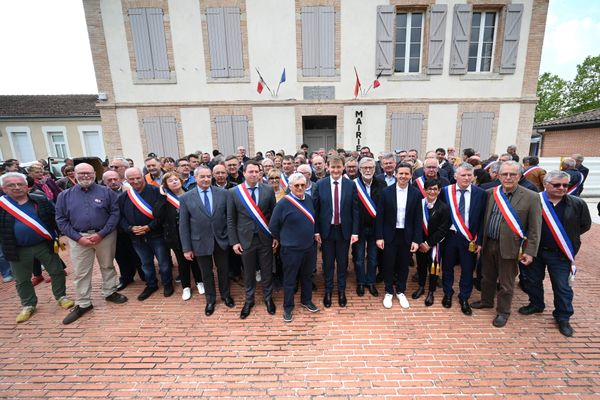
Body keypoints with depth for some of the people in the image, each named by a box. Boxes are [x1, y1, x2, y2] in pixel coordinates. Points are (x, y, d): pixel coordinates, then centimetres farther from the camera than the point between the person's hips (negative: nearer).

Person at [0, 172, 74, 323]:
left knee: (57, 271, 8)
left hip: (45, 245, 0)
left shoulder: (41, 201, -2)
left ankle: (61, 296, 27)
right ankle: (28, 305, 34)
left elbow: (56, 218, 2)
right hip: (18, 250, 1)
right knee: (22, 280, 15)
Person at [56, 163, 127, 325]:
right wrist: (78, 237, -9)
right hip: (78, 238, 1)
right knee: (80, 272, 8)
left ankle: (110, 292, 31)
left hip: (105, 235, -1)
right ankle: (82, 304, 23)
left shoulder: (106, 192, -1)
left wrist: (101, 234, -14)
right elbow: (61, 220, 2)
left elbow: (115, 213, -6)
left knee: (107, 266, 13)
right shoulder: (65, 196, 4)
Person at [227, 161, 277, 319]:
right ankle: (249, 300, 38)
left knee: (267, 271, 14)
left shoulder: (268, 190, -4)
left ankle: (268, 298, 38)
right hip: (245, 239, 0)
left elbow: (274, 215, 2)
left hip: (265, 238, 1)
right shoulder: (233, 192, -5)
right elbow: (230, 219, -2)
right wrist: (234, 241, -4)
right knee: (248, 272, 16)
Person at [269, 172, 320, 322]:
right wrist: (283, 239, 1)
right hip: (291, 249, -5)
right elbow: (273, 226, -8)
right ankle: (288, 307, 31)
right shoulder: (283, 203, -17)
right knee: (289, 279, 11)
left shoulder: (309, 198, -1)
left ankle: (306, 300, 43)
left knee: (307, 276, 21)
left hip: (310, 246, 5)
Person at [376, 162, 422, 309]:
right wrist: (379, 237, -8)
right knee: (388, 264, 9)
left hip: (407, 235, 1)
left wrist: (416, 240, -5)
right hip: (390, 235, -1)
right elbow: (380, 216, -5)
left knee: (403, 265, 14)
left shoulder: (416, 193, -3)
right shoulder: (386, 192, -6)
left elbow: (418, 218, -1)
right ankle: (389, 292, 29)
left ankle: (401, 291, 34)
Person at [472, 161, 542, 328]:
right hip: (488, 244, 4)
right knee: (488, 277, 21)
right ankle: (486, 301, 42)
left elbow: (534, 228, -8)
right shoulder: (491, 193, 0)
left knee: (506, 283, 11)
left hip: (509, 247, -4)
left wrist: (529, 251, -10)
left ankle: (503, 311, 30)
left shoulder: (531, 198, -10)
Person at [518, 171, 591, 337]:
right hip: (535, 250, 0)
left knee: (562, 287, 9)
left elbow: (585, 225, 6)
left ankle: (563, 318, 28)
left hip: (560, 254, 0)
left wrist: (568, 237, 5)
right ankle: (536, 305, 38)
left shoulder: (578, 204, -6)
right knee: (534, 280, 16)